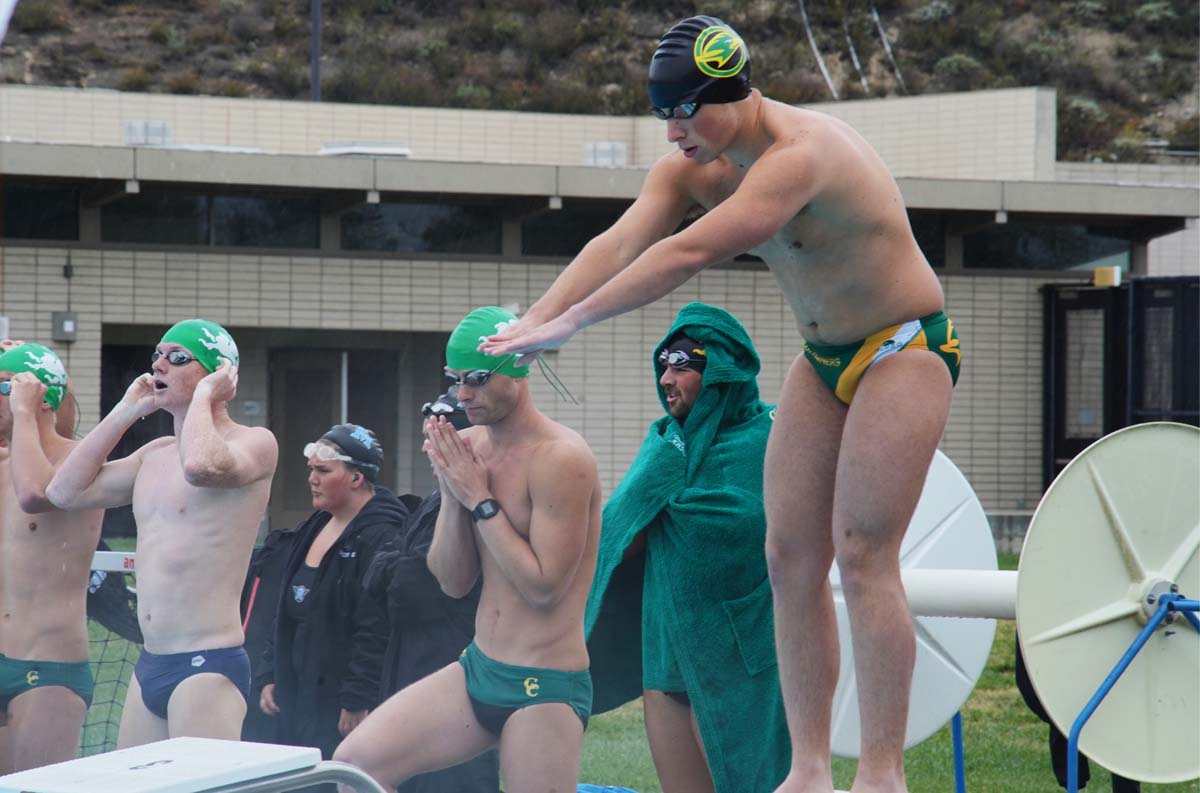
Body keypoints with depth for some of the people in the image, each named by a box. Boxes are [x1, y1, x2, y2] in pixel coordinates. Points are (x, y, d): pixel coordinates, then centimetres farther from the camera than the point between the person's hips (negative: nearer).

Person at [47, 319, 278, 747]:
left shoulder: (254, 442, -7)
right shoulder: (156, 454, 18)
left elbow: (201, 466, -30)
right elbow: (66, 491, 14)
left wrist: (203, 396, -12)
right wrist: (125, 411, 14)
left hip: (208, 667, -8)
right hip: (149, 666, 8)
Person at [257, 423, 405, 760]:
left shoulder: (380, 537, -15)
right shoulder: (314, 529, 15)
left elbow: (376, 632, -20)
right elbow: (287, 614, 22)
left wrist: (357, 701, -22)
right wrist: (273, 677, 18)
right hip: (298, 700, 9)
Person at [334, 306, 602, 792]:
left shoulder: (559, 458, -16)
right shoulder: (469, 447, 6)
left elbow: (543, 587, -19)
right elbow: (453, 582, 8)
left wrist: (481, 499, -16)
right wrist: (452, 493, -7)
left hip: (544, 692, -7)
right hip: (475, 672, 7)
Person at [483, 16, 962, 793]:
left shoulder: (801, 155, -31)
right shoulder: (694, 166, -4)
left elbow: (688, 254, -37)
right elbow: (618, 245, -15)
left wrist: (569, 323, -36)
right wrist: (527, 324, -29)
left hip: (903, 350, -9)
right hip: (824, 359, 9)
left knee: (863, 555, -15)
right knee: (791, 556, 1)